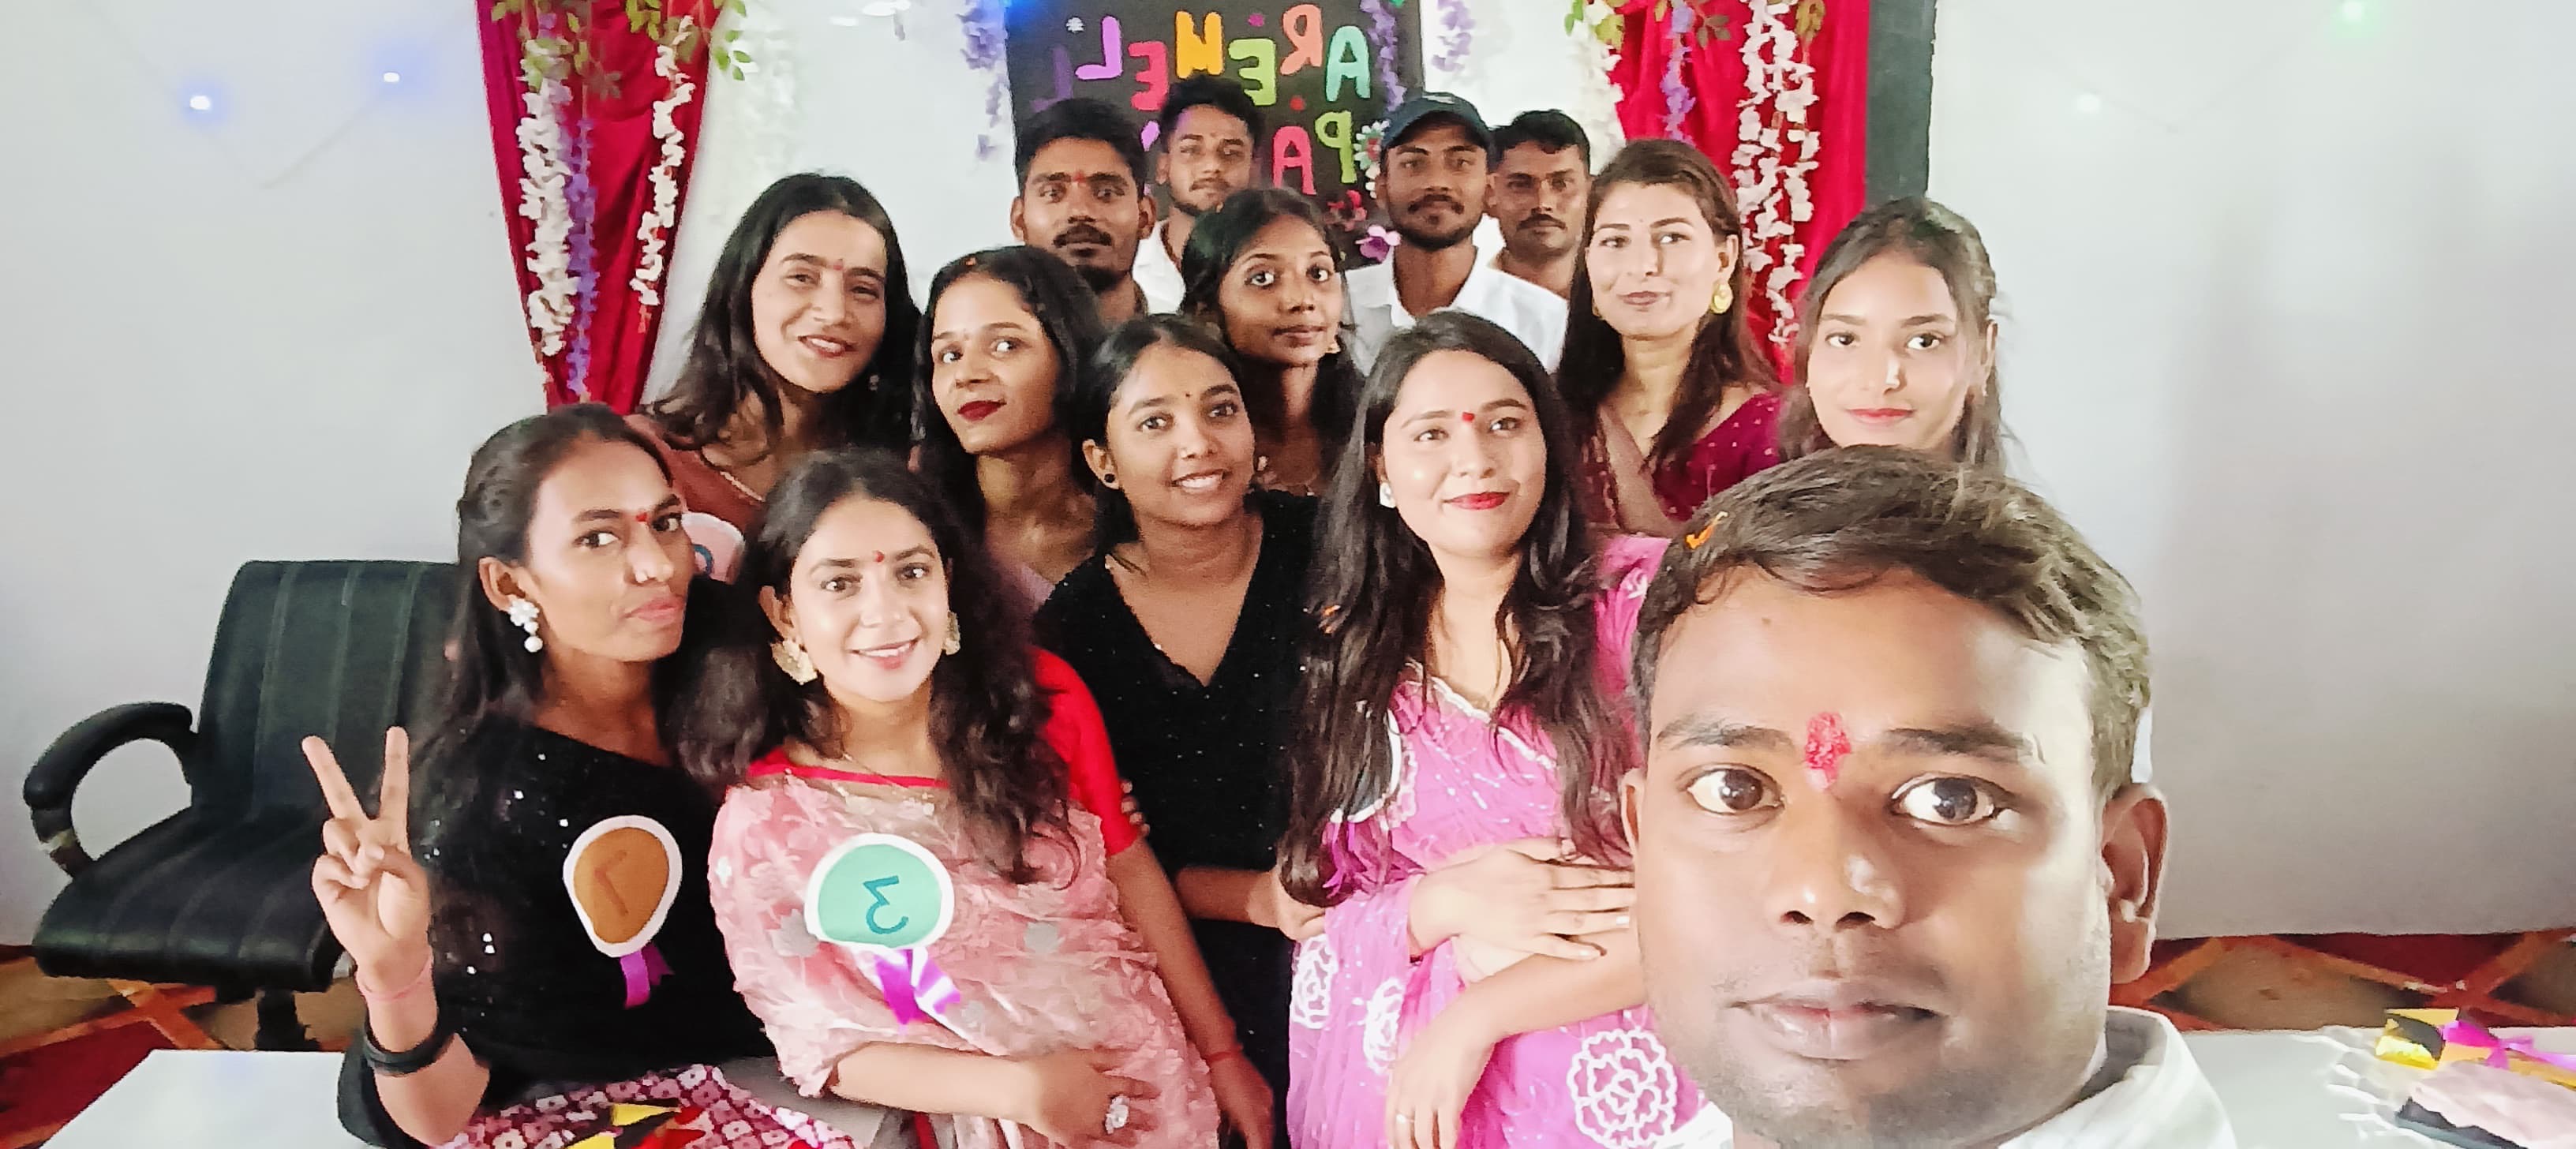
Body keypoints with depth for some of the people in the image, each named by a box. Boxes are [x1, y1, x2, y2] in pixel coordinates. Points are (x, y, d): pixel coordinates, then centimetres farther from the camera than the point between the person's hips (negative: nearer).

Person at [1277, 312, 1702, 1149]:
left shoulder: (1651, 596, -6)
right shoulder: (1351, 652, 4)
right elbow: (1323, 907, 5)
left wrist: (1477, 1017, -14)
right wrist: (1446, 904, -16)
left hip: (1612, 1076, -2)